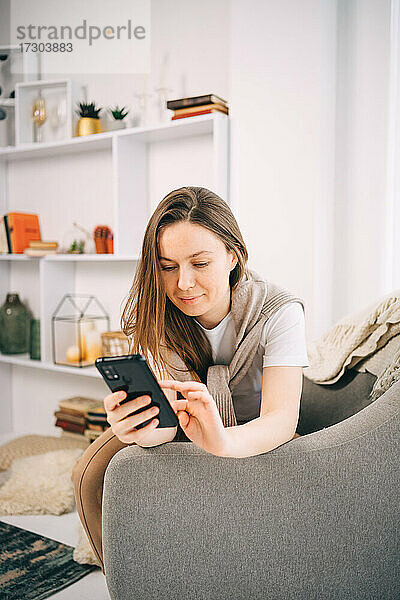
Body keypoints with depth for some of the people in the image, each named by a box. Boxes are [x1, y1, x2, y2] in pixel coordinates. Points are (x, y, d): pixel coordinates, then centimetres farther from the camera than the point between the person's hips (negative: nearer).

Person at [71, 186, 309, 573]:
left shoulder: (278, 312, -26)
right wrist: (142, 428, -54)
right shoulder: (155, 313, -19)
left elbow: (281, 418, -36)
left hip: (254, 433, -2)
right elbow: (165, 414, -28)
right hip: (182, 427, 2)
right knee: (91, 475, -15)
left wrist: (225, 442, -60)